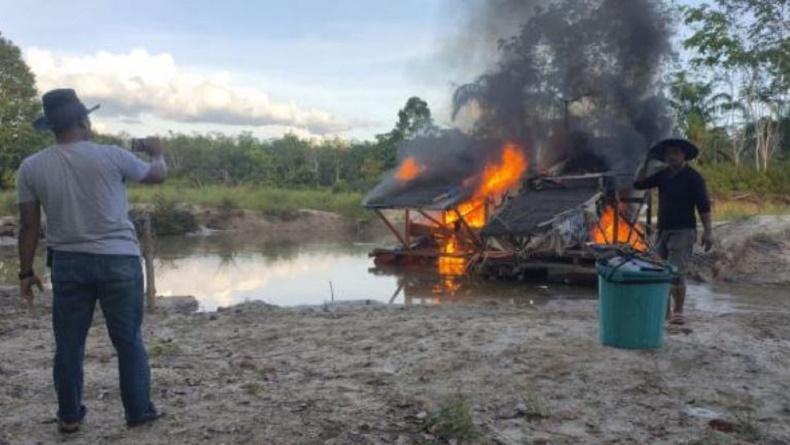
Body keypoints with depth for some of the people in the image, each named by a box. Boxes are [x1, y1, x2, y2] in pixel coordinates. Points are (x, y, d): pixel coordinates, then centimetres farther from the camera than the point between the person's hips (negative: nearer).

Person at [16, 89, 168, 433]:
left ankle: (69, 416, 23)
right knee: (129, 341, 8)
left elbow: (29, 225, 1)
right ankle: (139, 411, 16)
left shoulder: (31, 167, -1)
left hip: (68, 262, 2)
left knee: (69, 344, 13)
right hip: (118, 260, -2)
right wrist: (157, 152, 30)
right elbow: (157, 175, 9)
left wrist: (26, 271, 11)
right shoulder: (110, 156, -7)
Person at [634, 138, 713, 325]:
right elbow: (639, 184, 11)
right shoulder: (663, 175, 11)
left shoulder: (693, 177, -6)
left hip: (683, 231, -6)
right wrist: (646, 162, 2)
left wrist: (708, 231, -14)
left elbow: (703, 206, -9)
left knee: (676, 272, -13)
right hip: (663, 230, 7)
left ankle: (678, 312, -3)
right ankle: (664, 309, 19)